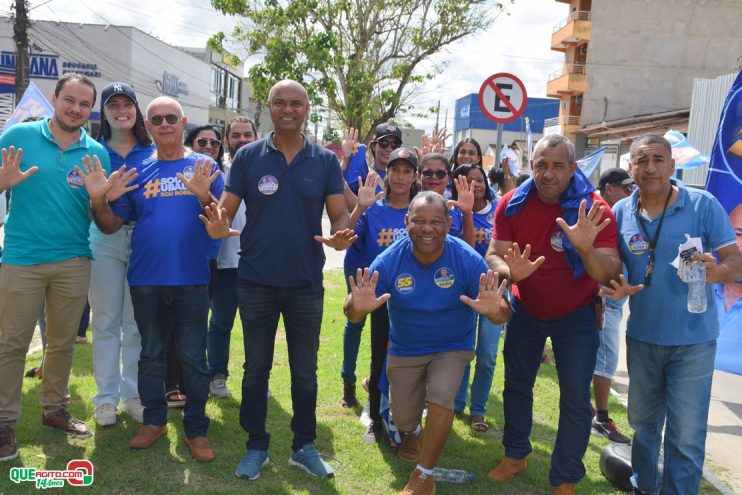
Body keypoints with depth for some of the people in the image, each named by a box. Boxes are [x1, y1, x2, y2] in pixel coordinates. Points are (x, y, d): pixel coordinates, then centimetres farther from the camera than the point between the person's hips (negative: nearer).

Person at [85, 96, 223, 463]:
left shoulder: (204, 167, 1)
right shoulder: (138, 171, 7)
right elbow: (110, 226, 6)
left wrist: (204, 196, -23)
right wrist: (98, 199, -12)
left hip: (191, 280, -2)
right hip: (145, 280, 3)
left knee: (193, 357, 4)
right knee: (151, 354, 14)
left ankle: (196, 429, 16)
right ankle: (154, 420, 31)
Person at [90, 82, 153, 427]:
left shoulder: (152, 152, 7)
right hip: (105, 240, 0)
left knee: (137, 324, 6)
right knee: (105, 323, 5)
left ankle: (133, 394, 20)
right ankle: (106, 397, 17)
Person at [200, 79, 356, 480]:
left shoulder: (325, 160, 0)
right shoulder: (247, 156, -1)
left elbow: (340, 214, -2)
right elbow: (226, 209, -4)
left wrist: (340, 235, -25)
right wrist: (219, 226, -27)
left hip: (306, 284, 1)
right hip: (256, 282, 0)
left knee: (305, 370, 13)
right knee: (256, 368, 13)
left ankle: (304, 446, 30)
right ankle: (256, 446, 30)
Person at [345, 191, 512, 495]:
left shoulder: (467, 259, -24)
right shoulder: (389, 261, -21)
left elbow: (503, 313, -24)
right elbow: (351, 314, -23)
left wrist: (493, 310, -49)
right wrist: (358, 307, -48)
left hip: (453, 347, -1)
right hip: (404, 350, 2)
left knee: (441, 397, -26)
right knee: (403, 419, 9)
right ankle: (413, 430, 52)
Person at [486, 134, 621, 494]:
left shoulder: (595, 210, -24)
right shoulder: (512, 204, -16)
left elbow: (611, 274, -29)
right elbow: (493, 255, -16)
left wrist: (586, 249, -51)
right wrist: (510, 271, -39)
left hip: (575, 315, -3)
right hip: (525, 310, 3)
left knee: (575, 397, 0)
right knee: (517, 383, 16)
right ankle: (515, 455, 38)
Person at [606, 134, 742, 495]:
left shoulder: (703, 205, -9)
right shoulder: (621, 212, -1)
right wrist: (617, 286, -16)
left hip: (692, 340, -3)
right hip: (641, 337, 3)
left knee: (686, 436, 1)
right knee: (643, 422, 20)